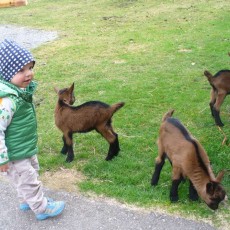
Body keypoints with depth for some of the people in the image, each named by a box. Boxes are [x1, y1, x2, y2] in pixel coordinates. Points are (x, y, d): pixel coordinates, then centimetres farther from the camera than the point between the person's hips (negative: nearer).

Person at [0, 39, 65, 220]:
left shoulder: (21, 89, -4)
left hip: (27, 148, 10)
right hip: (15, 155, -10)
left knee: (31, 173, 28)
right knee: (28, 181, 11)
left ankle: (26, 201, 50)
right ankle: (42, 208, 32)